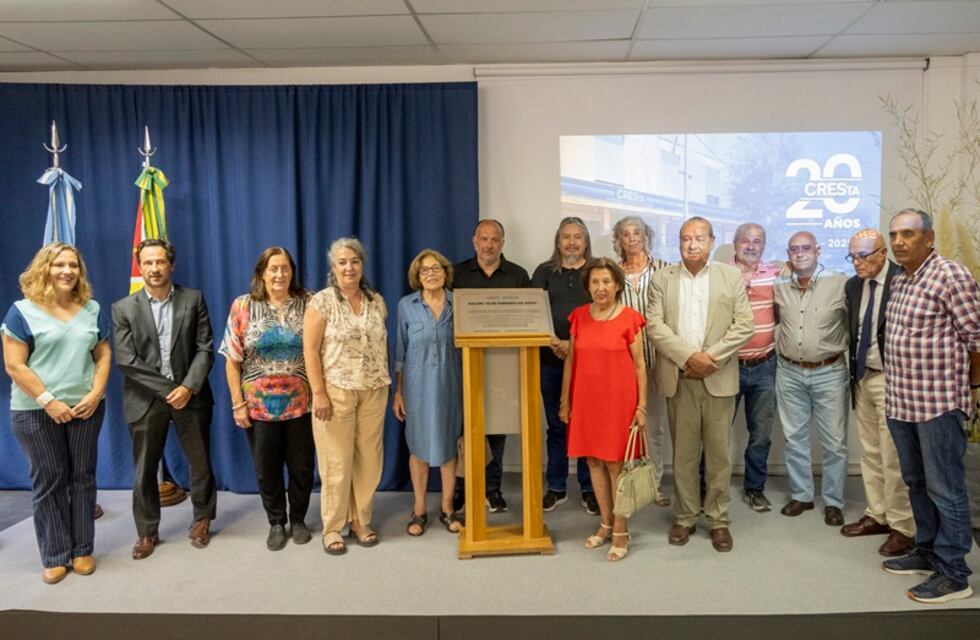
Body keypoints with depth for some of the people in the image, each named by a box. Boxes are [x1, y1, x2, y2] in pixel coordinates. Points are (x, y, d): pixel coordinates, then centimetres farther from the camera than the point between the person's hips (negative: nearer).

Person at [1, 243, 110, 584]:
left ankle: (83, 550, 19)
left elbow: (103, 355, 9)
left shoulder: (92, 309, 8)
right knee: (48, 480, 4)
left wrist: (95, 394, -6)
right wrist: (48, 401, -14)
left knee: (82, 477, 8)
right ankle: (55, 556, 15)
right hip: (36, 411, -3)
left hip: (86, 407, 3)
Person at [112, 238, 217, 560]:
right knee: (144, 470, 8)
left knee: (201, 462, 9)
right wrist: (167, 389, -12)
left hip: (190, 395, 0)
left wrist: (188, 387, -15)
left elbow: (205, 349, -2)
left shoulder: (193, 299, 2)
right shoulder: (124, 308, 0)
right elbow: (126, 360, -6)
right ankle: (147, 532, 23)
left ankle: (202, 521, 29)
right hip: (146, 399, 0)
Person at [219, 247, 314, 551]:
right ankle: (276, 522, 31)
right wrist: (238, 403, -4)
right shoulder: (243, 306, -2)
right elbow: (232, 359, -1)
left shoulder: (308, 303, -1)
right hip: (259, 406, 0)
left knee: (301, 466, 11)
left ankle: (298, 519, 32)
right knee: (266, 469, 12)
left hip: (300, 403, 0)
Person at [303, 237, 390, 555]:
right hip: (336, 392, -4)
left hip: (373, 392, 4)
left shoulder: (377, 301, 8)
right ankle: (333, 527, 17)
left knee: (369, 460, 8)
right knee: (336, 462, 2)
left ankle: (361, 521, 23)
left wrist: (385, 383, 8)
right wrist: (319, 394, -13)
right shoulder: (322, 302, -5)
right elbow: (310, 351, -8)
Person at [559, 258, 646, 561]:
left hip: (618, 400, -4)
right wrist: (564, 401, 8)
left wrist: (642, 406, -6)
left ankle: (621, 532, 13)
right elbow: (570, 361, 9)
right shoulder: (578, 317, 5)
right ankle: (605, 524, 25)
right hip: (586, 400, 4)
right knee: (594, 461, 10)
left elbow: (639, 366, -3)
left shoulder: (629, 319, -6)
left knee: (615, 463, 1)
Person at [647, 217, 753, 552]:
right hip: (678, 379, 1)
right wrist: (688, 357, -14)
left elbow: (744, 325, -2)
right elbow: (655, 325, -3)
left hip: (718, 379, 0)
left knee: (719, 452, 5)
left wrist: (711, 357, -12)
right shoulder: (662, 278, 6)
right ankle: (684, 517, 20)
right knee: (683, 453, 8)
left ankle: (719, 520, 18)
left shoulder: (732, 276, 5)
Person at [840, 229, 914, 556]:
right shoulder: (852, 285, 8)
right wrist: (853, 372, 10)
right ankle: (877, 515, 27)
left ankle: (903, 527, 11)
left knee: (893, 457, -2)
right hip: (862, 377, 7)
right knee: (870, 453, 15)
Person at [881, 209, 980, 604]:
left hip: (939, 403, -8)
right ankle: (928, 552, 32)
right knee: (916, 483, 18)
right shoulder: (900, 281, 12)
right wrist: (897, 393, 13)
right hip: (900, 401, 8)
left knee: (945, 489, 2)